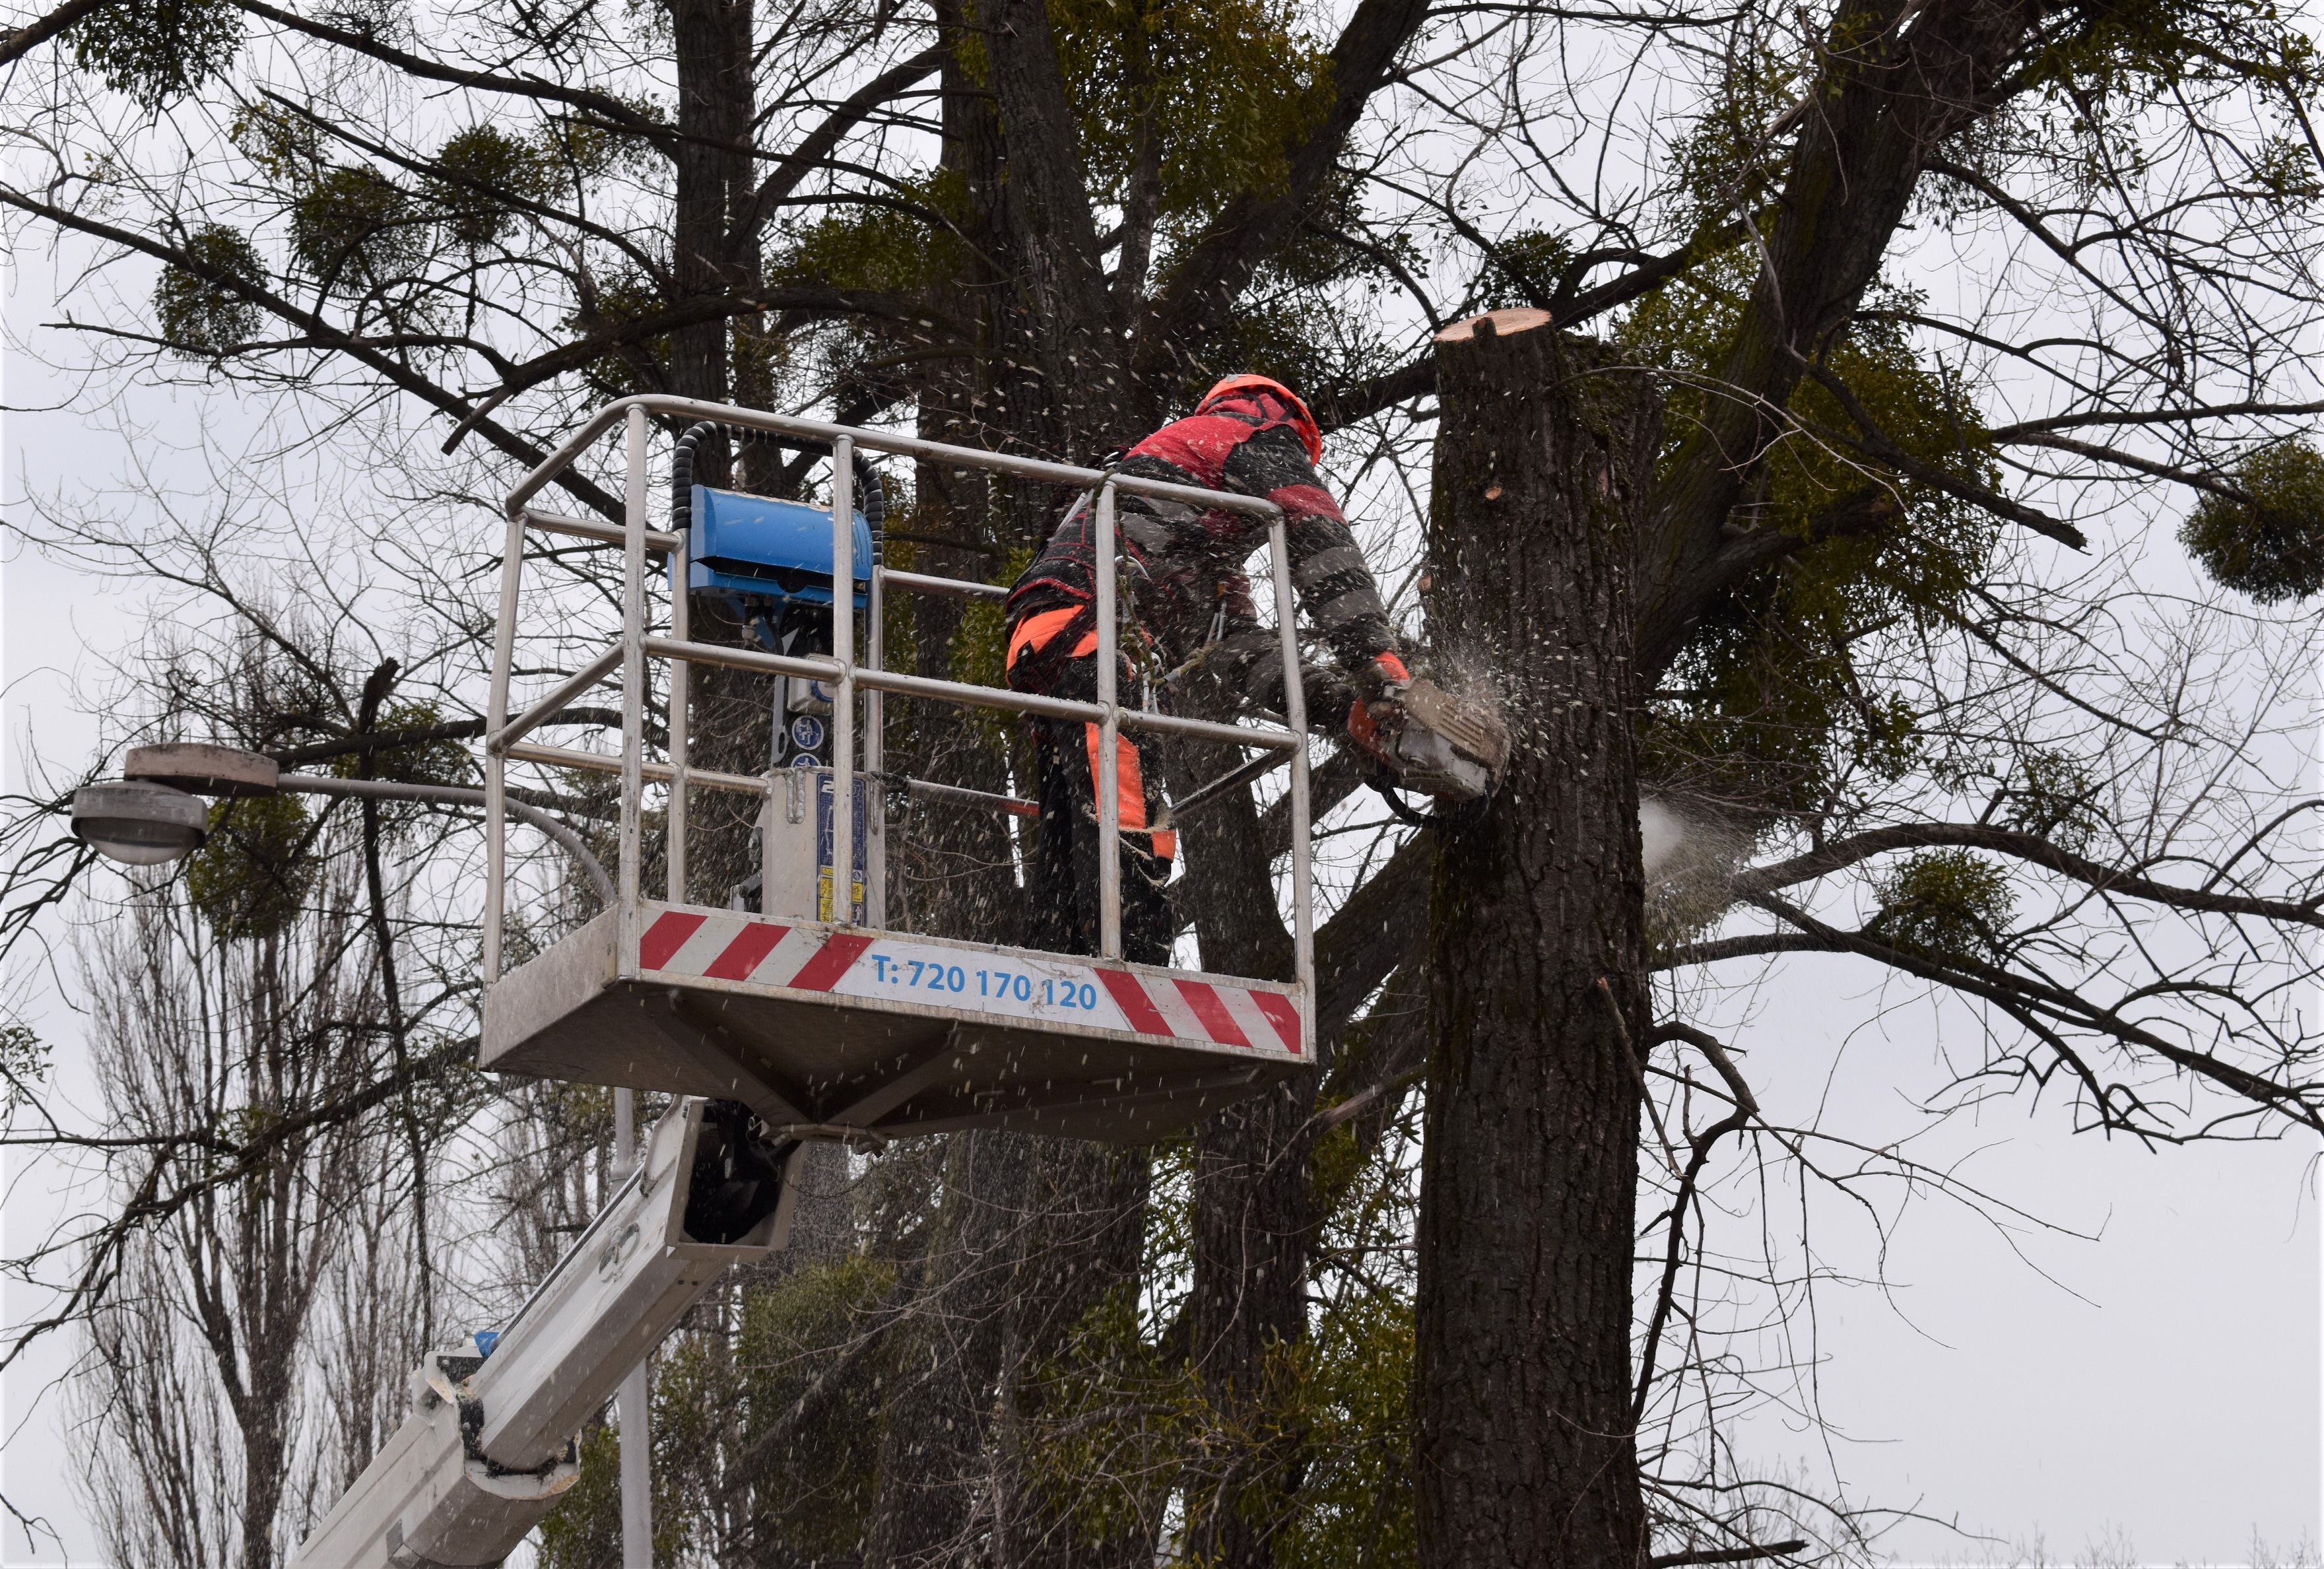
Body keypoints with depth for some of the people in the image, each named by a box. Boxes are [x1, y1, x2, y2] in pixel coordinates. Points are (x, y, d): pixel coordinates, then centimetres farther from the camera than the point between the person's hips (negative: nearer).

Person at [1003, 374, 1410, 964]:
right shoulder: (1258, 429, 17)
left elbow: (1235, 653, 25)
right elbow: (1318, 538, 0)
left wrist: (1340, 700, 12)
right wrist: (1374, 658, -6)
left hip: (1039, 650, 9)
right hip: (1089, 633, -9)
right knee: (1130, 835, -21)